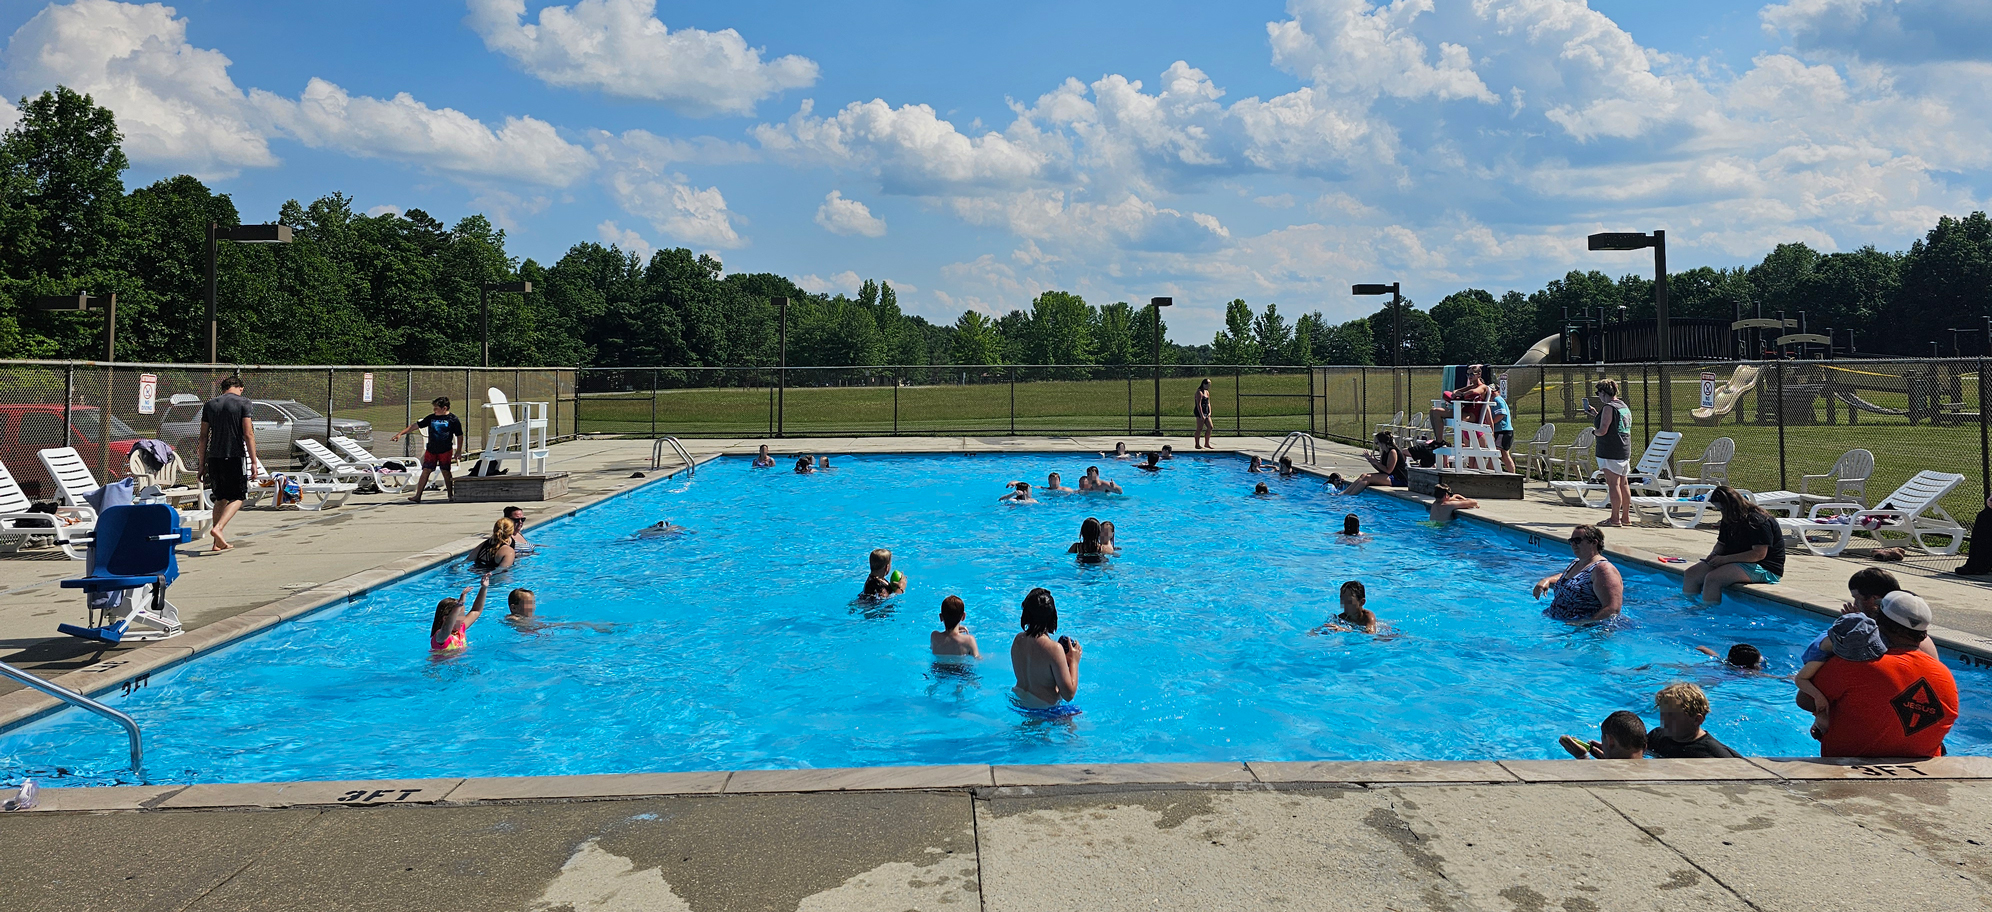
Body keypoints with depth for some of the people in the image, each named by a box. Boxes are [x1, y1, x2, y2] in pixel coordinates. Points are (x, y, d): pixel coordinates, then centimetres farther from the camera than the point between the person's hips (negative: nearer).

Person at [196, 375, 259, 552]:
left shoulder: (209, 405, 10)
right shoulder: (242, 403, -3)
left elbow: (203, 437, 10)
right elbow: (248, 434, -9)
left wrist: (202, 465, 14)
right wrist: (253, 462, -5)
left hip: (214, 458, 5)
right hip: (235, 457, -5)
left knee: (221, 498, 15)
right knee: (237, 497, 5)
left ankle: (218, 542, 14)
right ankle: (218, 529, -16)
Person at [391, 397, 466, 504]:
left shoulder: (453, 420, -3)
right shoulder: (431, 418, 8)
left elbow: (459, 437, 2)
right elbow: (415, 426, 12)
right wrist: (400, 434, 7)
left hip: (446, 450, -3)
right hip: (431, 450, 3)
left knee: (446, 472, 1)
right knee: (426, 471, -2)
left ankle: (450, 495, 13)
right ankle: (417, 496, -4)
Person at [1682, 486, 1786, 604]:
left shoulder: (1758, 520, -18)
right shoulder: (1729, 519, 11)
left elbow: (1759, 554, -25)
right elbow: (1721, 543, 24)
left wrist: (1725, 559, -24)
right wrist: (1714, 554, -2)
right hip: (1735, 562, 10)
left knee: (1712, 578, -30)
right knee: (1691, 573, -5)